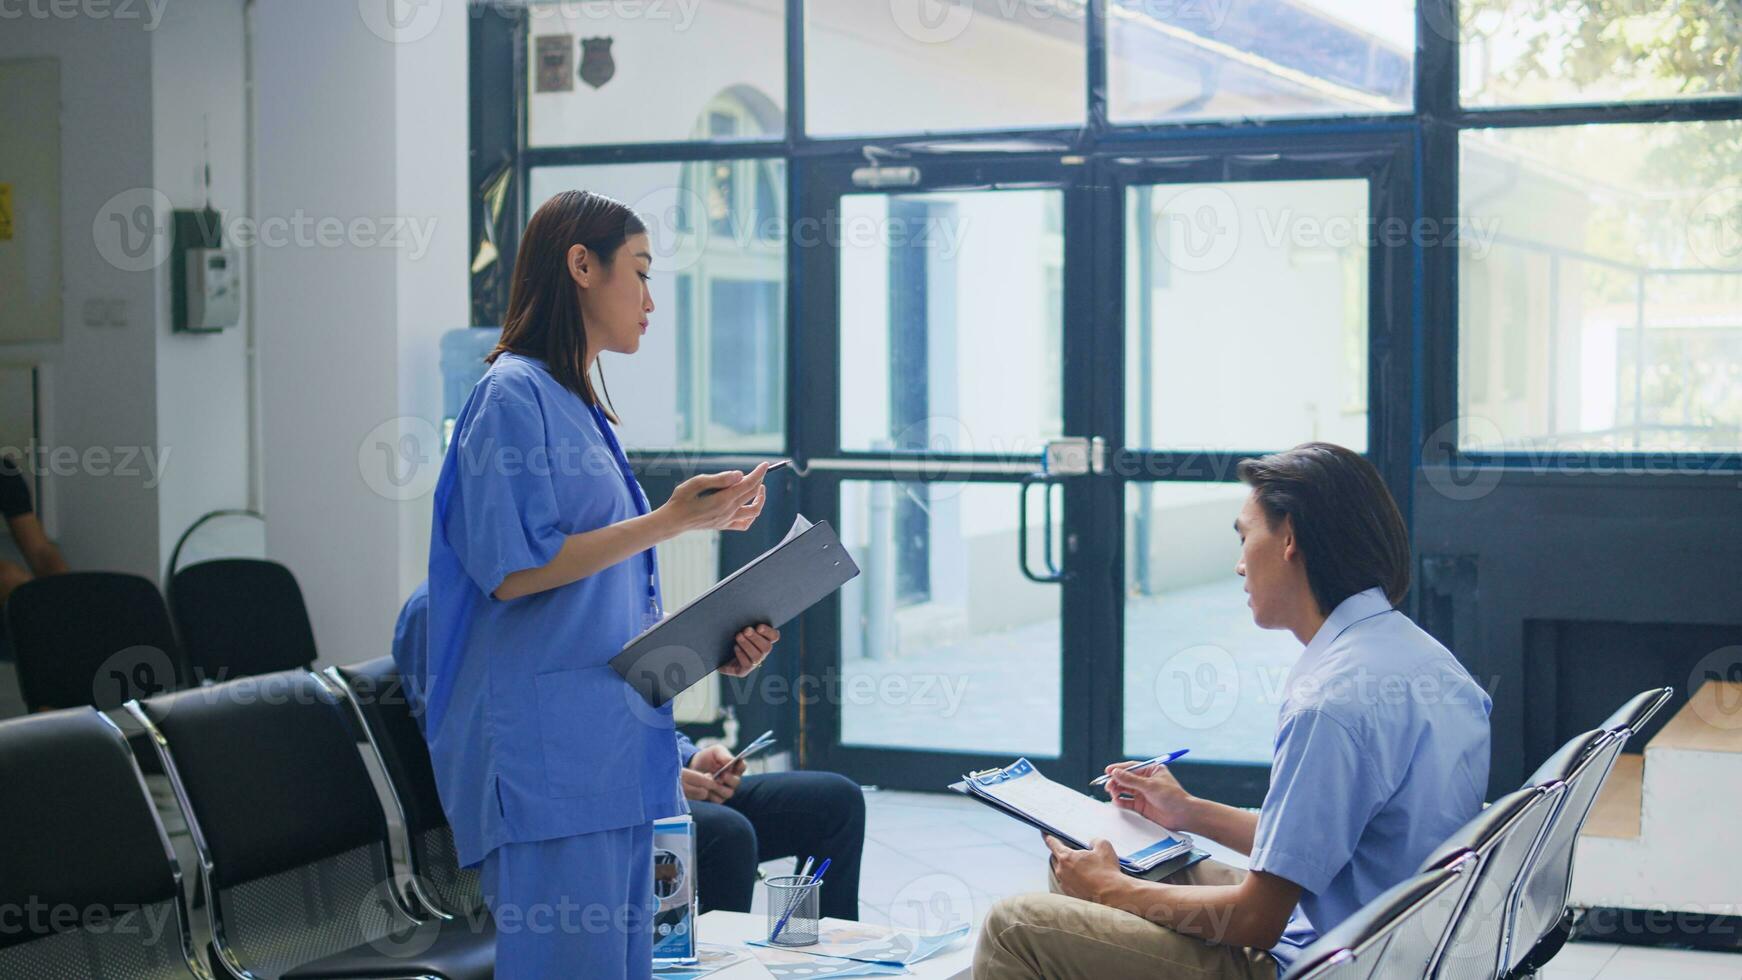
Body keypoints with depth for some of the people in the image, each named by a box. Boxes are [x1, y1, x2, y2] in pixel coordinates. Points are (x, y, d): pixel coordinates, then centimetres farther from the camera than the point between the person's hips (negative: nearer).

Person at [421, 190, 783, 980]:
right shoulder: (514, 393, -6)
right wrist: (670, 522, -15)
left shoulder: (579, 408, 21)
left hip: (613, 749, 9)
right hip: (547, 748, -9)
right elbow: (514, 570, -16)